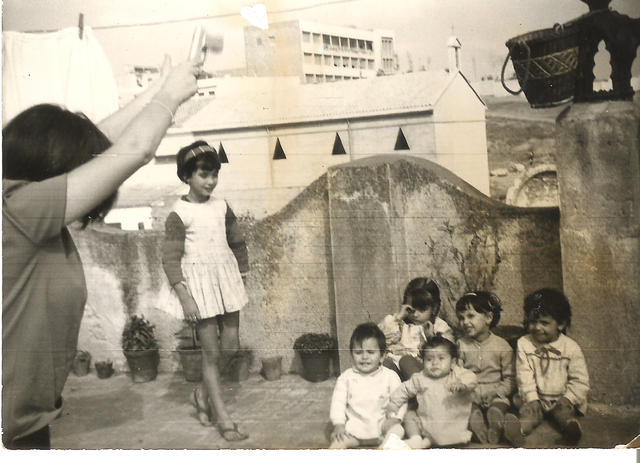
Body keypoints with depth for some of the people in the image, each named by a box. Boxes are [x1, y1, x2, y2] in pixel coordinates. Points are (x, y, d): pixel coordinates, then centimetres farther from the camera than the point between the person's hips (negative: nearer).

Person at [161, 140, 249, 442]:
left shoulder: (222, 207, 6)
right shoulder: (178, 215, -9)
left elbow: (237, 243, 16)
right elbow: (170, 260, -11)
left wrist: (241, 279, 15)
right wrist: (185, 297, -17)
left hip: (226, 280, 5)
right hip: (199, 283, -5)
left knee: (230, 347, 8)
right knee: (211, 352, 0)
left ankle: (204, 393, 34)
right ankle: (223, 419, 10)